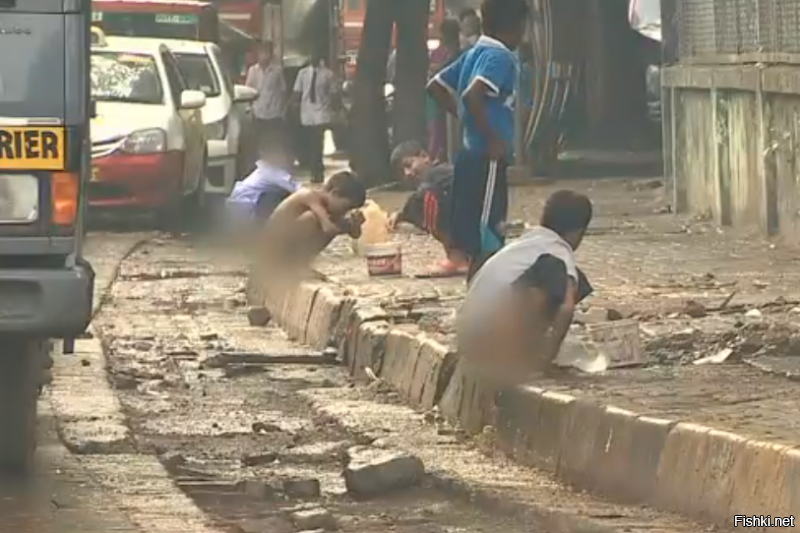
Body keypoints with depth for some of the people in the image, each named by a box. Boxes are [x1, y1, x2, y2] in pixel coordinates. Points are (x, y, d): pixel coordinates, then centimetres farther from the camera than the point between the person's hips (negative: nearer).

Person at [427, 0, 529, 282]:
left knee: (475, 235, 13)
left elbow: (435, 86, 20)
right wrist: (493, 138, -20)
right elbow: (472, 96, -29)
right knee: (488, 238, -7)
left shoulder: (474, 54, 13)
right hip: (488, 159, -9)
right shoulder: (500, 57, -14)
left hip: (470, 156, 9)